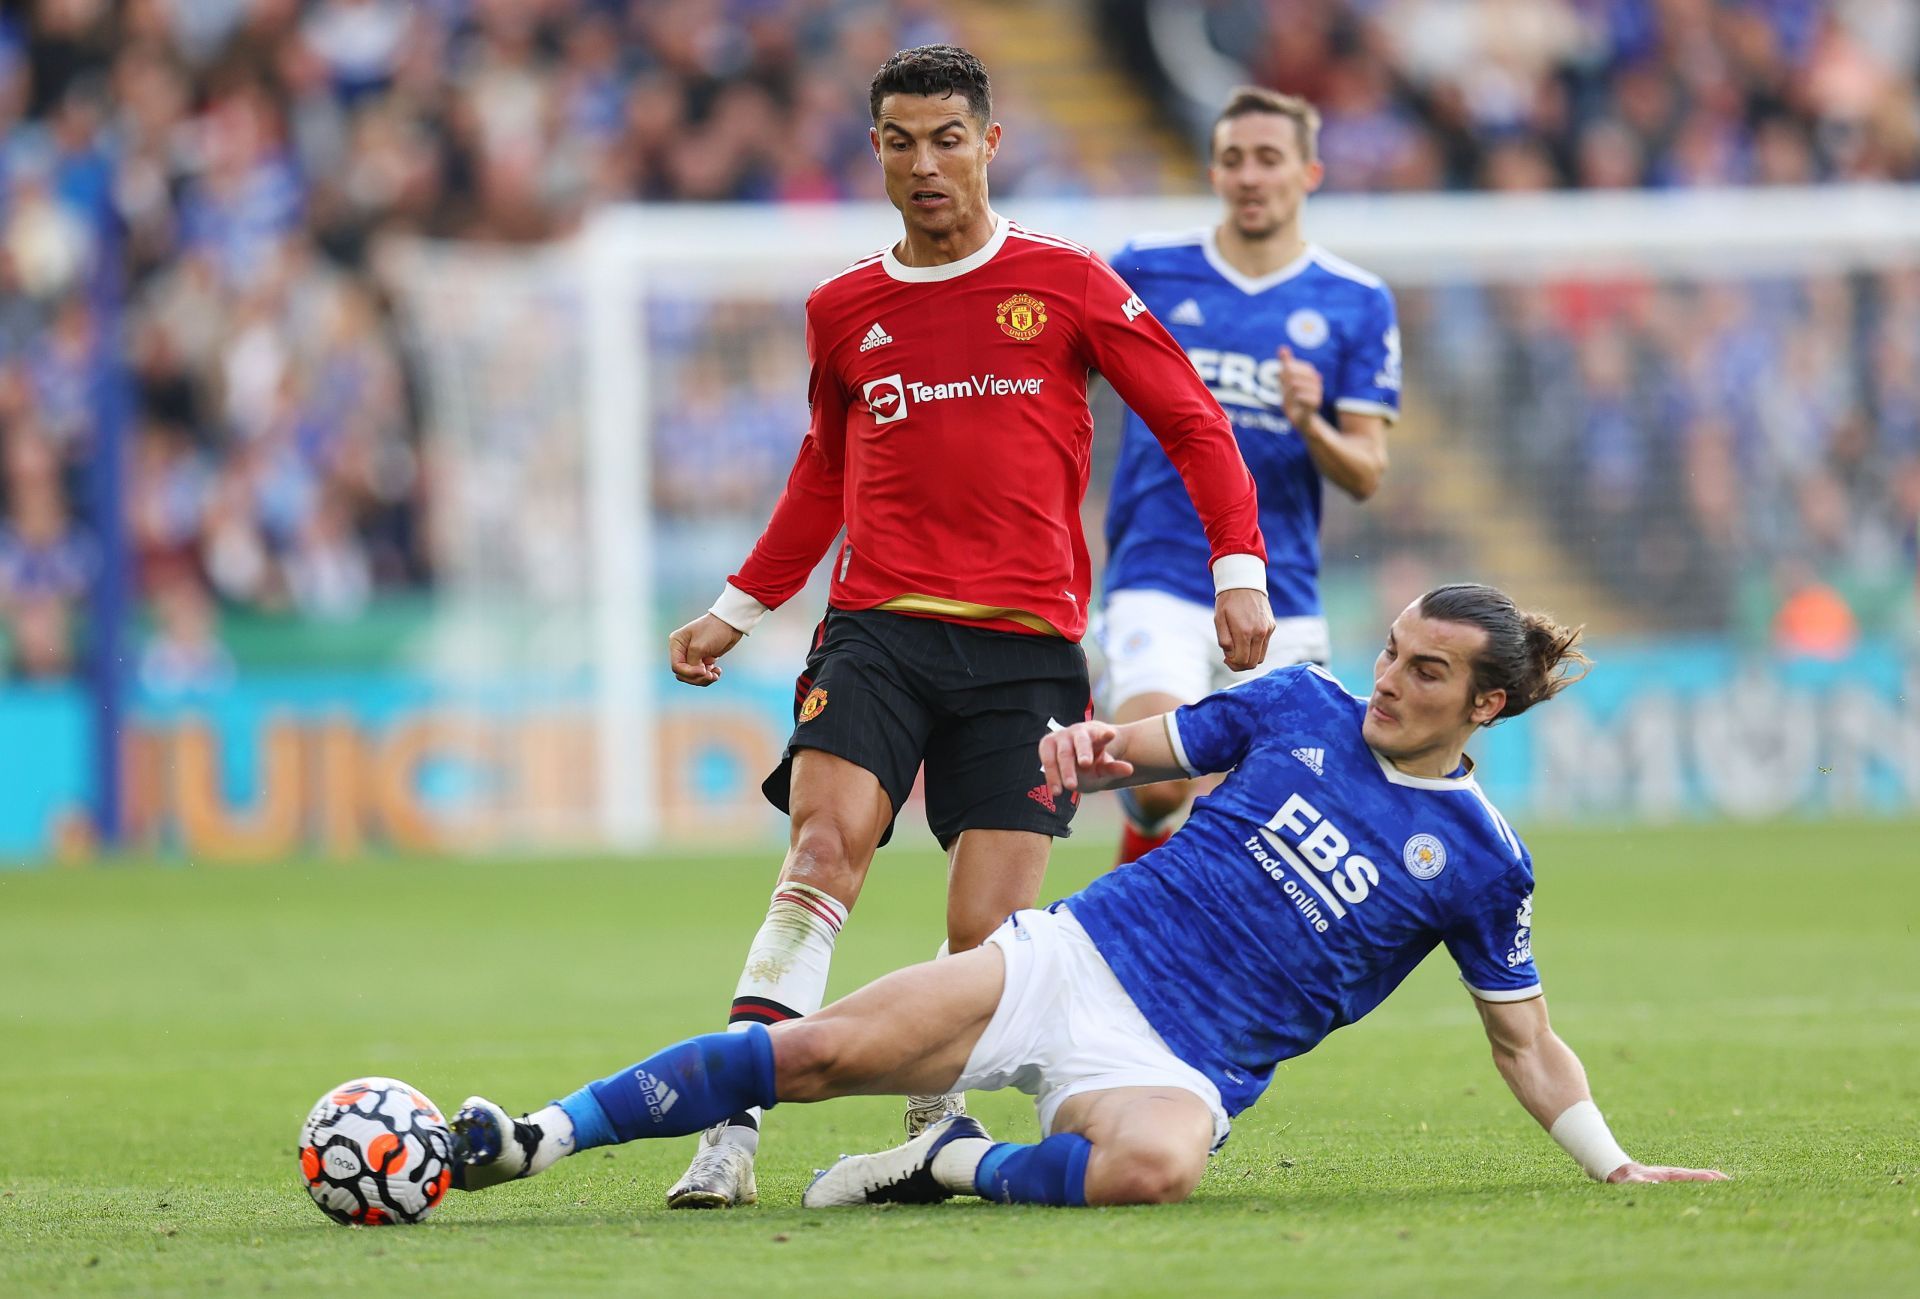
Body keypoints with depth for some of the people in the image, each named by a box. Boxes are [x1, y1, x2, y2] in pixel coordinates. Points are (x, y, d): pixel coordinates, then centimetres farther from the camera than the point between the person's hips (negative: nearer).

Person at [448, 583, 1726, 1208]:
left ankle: (954, 1166, -16)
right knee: (817, 1051, -17)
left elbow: (1526, 1041, 11)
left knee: (1151, 1166, -41)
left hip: (1178, 1066, -3)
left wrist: (1615, 1164, 1)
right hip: (1077, 958, 3)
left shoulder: (1479, 861, 3)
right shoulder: (1302, 707, 9)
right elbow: (1136, 750, 17)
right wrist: (1091, 747, -7)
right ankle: (539, 1137, -12)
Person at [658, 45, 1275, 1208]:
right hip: (878, 627, 1)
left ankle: (931, 1128, 17)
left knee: (988, 939, -8)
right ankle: (732, 1133, -29)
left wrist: (1238, 567, -1)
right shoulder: (843, 310, 13)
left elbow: (1191, 420, 9)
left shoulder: (1066, 284, 5)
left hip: (1024, 642, -1)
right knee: (825, 847, -22)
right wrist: (740, 608, 26)